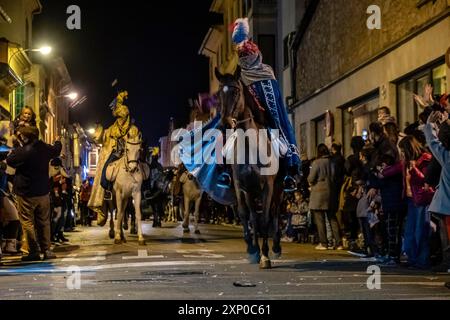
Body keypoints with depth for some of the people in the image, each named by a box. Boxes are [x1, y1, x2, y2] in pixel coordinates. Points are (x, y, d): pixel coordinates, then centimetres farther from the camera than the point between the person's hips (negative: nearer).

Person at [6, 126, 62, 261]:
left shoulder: (22, 151, -19)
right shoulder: (45, 148, -1)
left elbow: (9, 161, -5)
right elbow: (56, 150, 21)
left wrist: (14, 149, 11)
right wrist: (58, 142, 42)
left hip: (26, 194, -5)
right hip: (43, 192, 5)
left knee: (27, 222, 2)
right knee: (43, 222, 12)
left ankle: (33, 251, 1)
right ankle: (46, 250, 14)